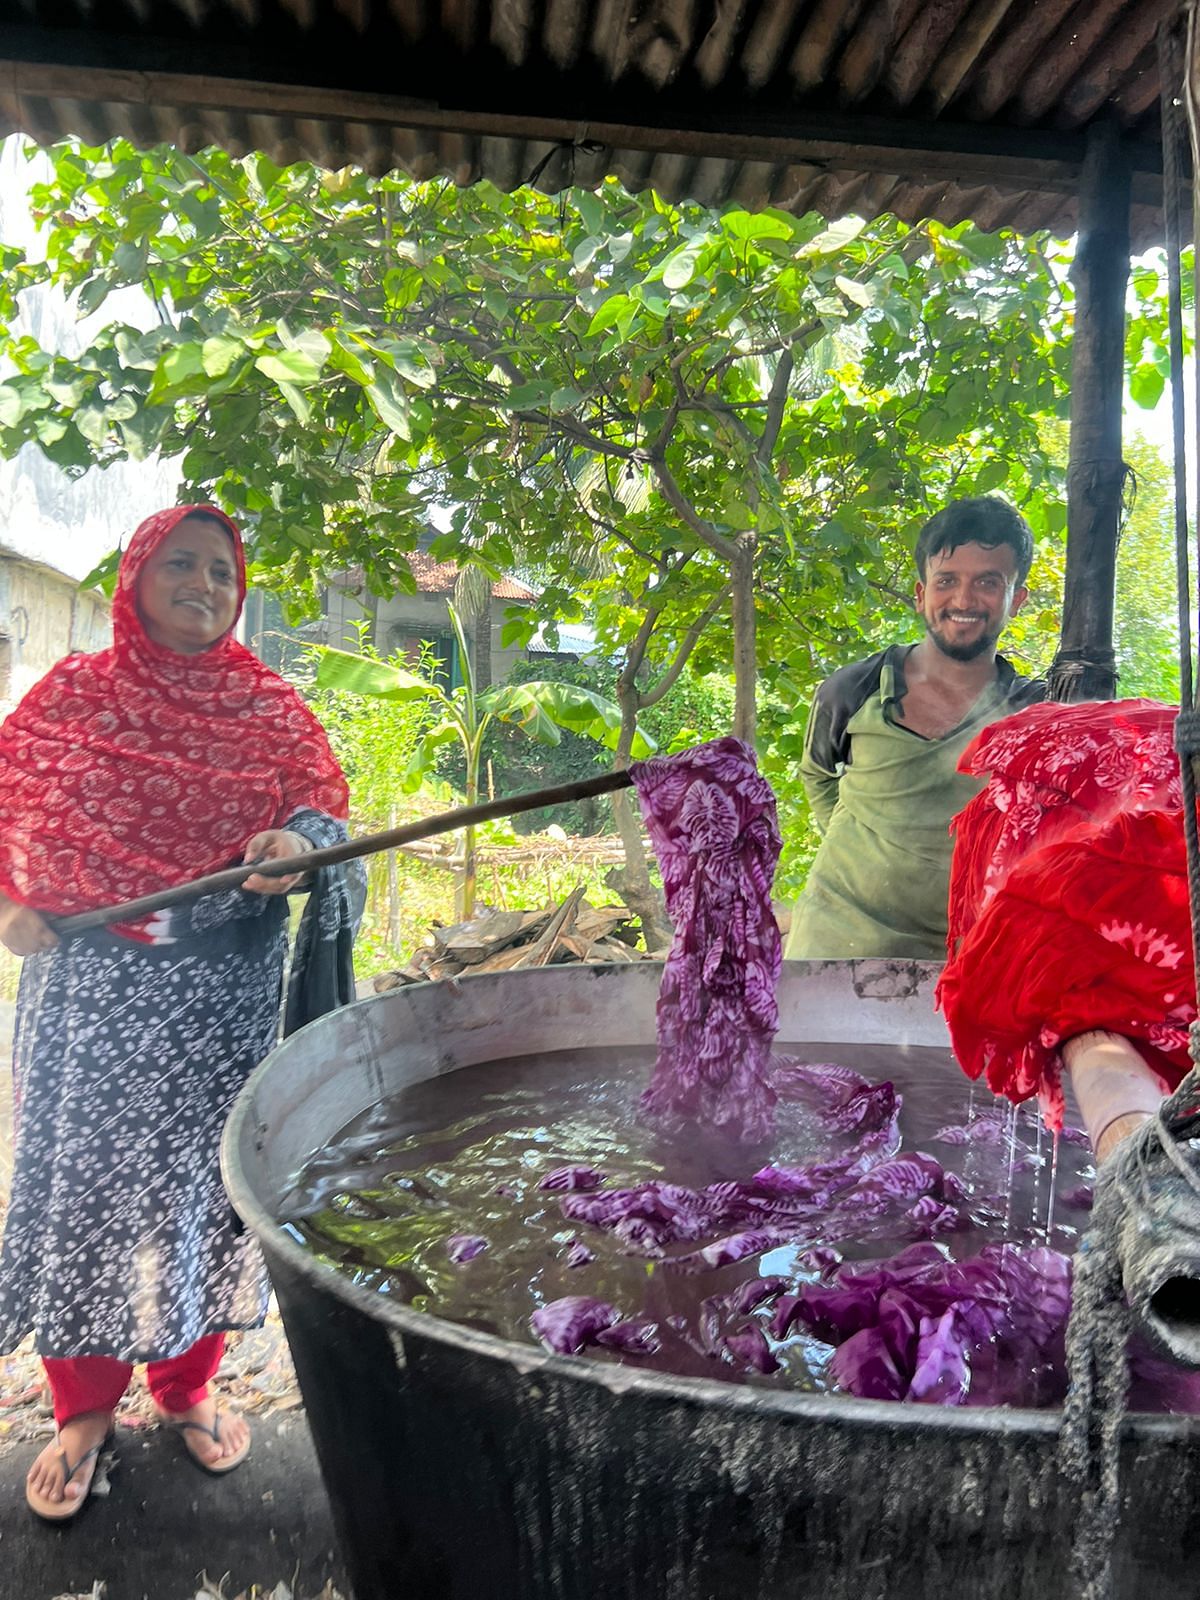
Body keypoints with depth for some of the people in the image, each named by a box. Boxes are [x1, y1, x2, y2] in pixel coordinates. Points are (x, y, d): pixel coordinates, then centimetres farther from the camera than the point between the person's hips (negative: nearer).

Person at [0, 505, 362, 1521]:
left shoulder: (270, 708, 5)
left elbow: (320, 795, -6)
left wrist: (297, 841, -28)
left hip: (223, 990, 1)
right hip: (89, 984, 0)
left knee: (200, 1173, 9)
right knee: (83, 1176, 6)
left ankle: (187, 1385, 31)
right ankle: (86, 1408, 26)